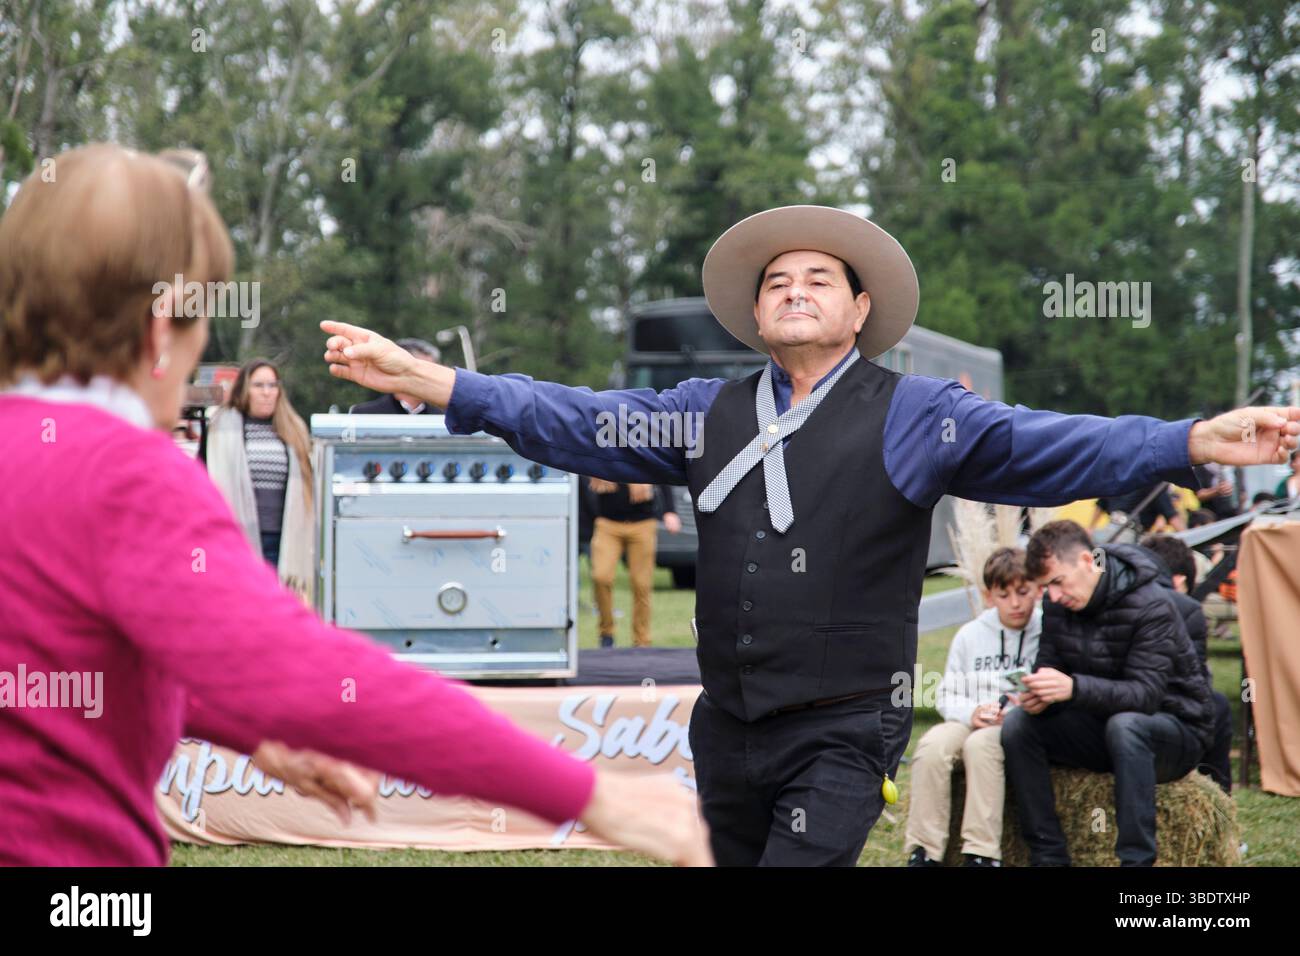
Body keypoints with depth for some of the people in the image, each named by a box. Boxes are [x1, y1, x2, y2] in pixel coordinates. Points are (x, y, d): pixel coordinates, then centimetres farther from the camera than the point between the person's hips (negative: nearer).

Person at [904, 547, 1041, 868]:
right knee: (932, 745, -28)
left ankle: (982, 854, -33)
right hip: (970, 721, 4)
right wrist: (972, 712, -9)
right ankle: (923, 852, -26)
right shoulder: (970, 635, 14)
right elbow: (948, 696, 12)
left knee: (980, 744, -36)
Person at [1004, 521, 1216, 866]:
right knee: (1017, 725, -15)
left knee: (1125, 725, -39)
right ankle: (1048, 857, -14)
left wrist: (1074, 688, -46)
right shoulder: (1057, 605, -3)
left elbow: (1145, 694, -31)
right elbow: (1048, 666, 0)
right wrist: (1039, 695, -26)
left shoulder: (1151, 607, -23)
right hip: (1103, 725, 6)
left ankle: (1136, 860, -35)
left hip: (1178, 729, -6)